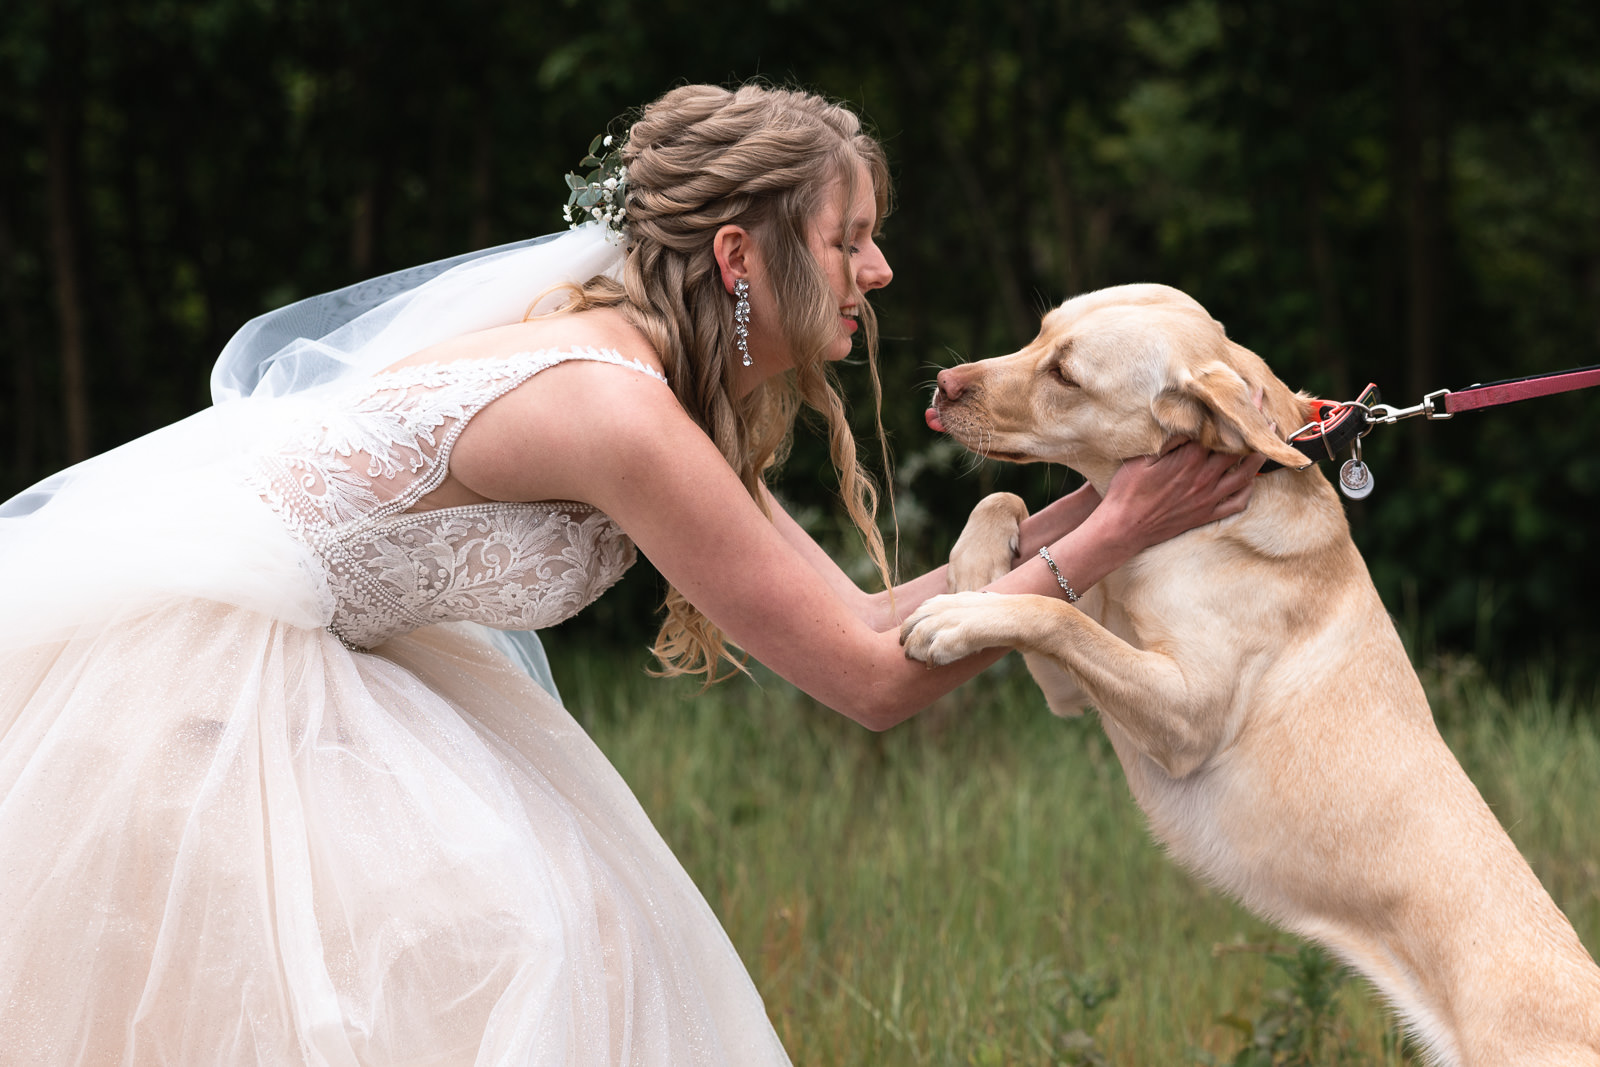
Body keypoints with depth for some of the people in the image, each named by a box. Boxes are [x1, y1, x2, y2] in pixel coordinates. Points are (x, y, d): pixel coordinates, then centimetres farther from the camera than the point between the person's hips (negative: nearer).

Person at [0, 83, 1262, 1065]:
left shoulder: (656, 384, 6)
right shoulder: (617, 410, -24)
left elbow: (857, 618, 10)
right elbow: (873, 679, -18)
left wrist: (1088, 501, 6)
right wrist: (1108, 542, -13)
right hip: (158, 638, -10)